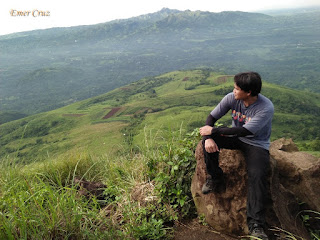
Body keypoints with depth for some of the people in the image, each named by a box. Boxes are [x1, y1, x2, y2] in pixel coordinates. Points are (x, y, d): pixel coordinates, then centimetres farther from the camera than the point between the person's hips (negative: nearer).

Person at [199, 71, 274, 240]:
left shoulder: (266, 108, -26)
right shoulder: (231, 98, -12)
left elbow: (244, 131, -30)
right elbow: (212, 117, -8)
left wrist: (213, 131, -27)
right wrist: (208, 137, -27)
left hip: (256, 144, -4)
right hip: (236, 138, 4)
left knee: (257, 176, -27)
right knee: (208, 140, -22)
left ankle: (255, 225, -20)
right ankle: (215, 180, -2)